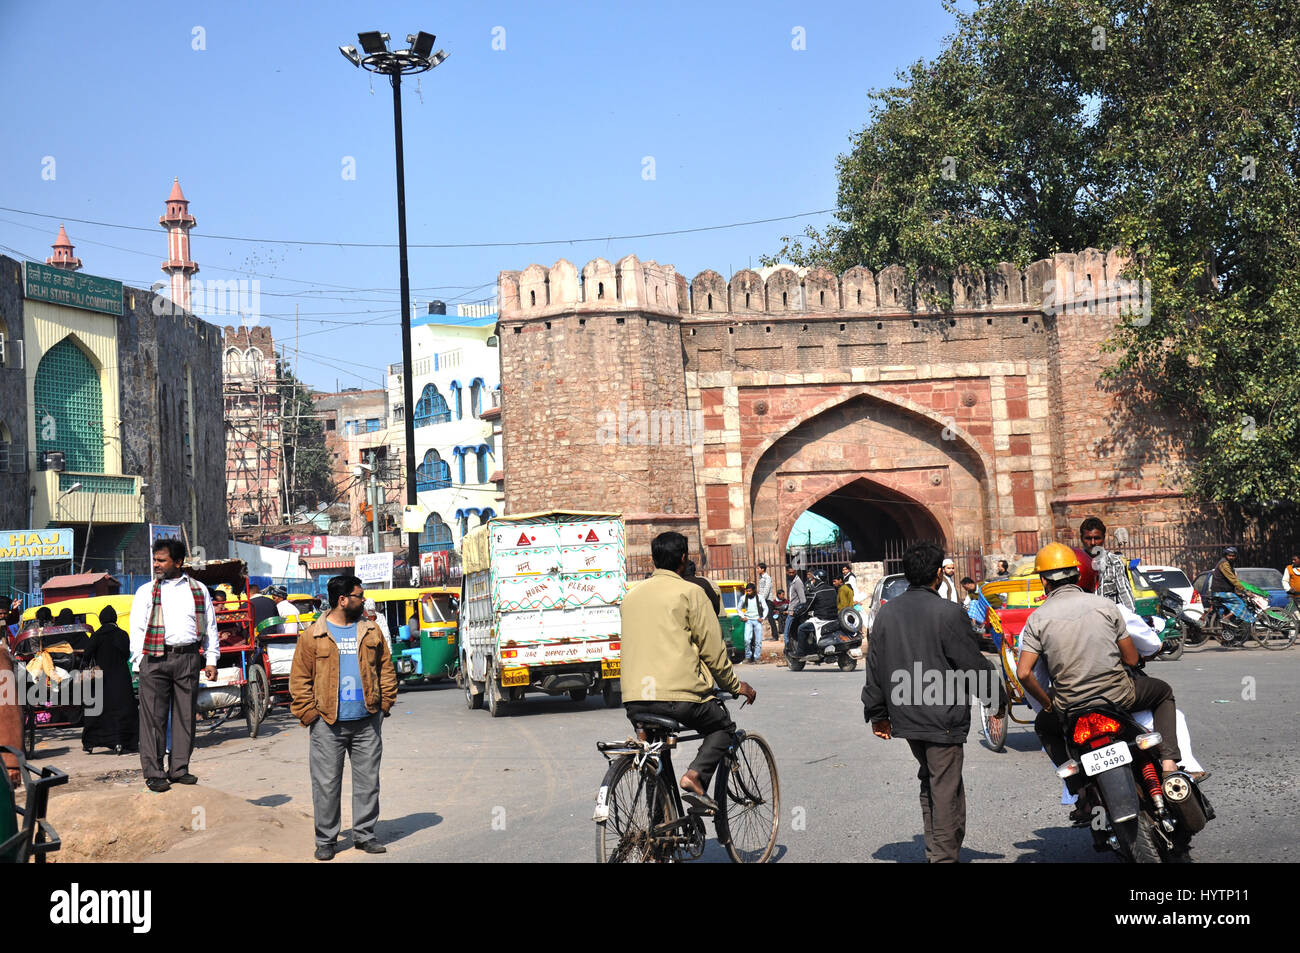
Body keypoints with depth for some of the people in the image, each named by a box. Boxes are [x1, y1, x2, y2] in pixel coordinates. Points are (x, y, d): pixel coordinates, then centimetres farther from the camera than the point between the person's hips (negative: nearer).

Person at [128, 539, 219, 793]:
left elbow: (210, 626, 14)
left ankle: (179, 769, 13)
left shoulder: (199, 590, 13)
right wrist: (140, 659, -4)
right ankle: (153, 773, 2)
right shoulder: (146, 591, 11)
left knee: (185, 715, 4)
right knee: (153, 717, -3)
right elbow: (137, 627, 7)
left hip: (188, 658, 1)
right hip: (155, 659, -1)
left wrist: (211, 660, 8)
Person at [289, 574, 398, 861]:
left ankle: (364, 834, 20)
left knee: (368, 781, 8)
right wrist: (310, 715, -6)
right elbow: (300, 679, 0)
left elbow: (386, 670, 13)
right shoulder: (313, 636, -2)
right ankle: (326, 840, 13)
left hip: (367, 722, 3)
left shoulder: (371, 632, 9)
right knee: (326, 784, 2)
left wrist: (384, 704, 5)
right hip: (328, 724, -3)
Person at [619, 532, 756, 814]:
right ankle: (695, 776, -5)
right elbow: (712, 649, -1)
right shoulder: (689, 592, -1)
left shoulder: (631, 596, 18)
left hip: (634, 699, 5)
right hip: (679, 694, -5)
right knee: (723, 726, 20)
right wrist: (735, 685, 12)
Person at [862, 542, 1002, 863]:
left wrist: (877, 713, 18)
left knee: (930, 782, 20)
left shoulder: (886, 612, 5)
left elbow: (874, 668, 10)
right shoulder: (947, 613, -14)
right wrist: (999, 698, 5)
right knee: (946, 789, 0)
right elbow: (974, 664, -10)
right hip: (942, 716, -6)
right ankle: (945, 855, 3)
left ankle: (934, 852, 23)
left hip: (905, 715, 7)